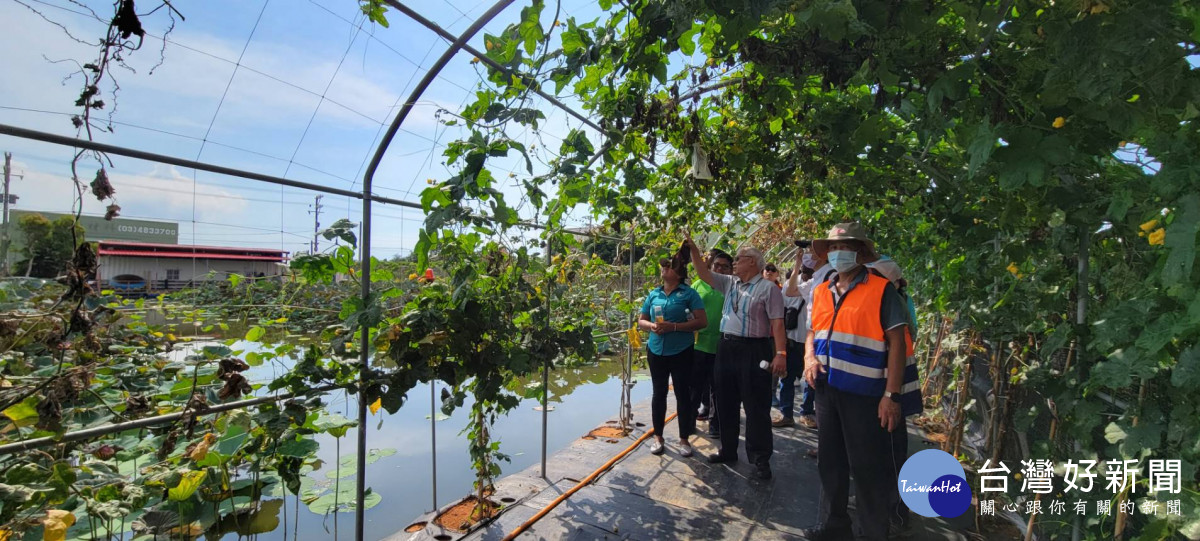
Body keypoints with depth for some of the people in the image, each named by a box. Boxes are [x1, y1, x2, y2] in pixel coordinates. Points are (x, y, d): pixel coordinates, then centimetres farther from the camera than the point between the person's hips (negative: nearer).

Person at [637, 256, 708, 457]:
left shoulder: (689, 293, -6)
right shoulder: (653, 294, 8)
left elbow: (702, 321, -13)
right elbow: (641, 321, 13)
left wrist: (674, 326, -21)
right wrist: (651, 326, -11)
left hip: (681, 352, -4)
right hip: (656, 351, 4)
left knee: (683, 394, 5)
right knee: (659, 393, 12)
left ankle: (684, 439, 19)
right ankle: (658, 437, 24)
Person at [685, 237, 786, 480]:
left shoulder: (768, 288, -7)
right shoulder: (729, 283, 12)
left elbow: (777, 323, -13)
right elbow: (703, 274, 14)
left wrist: (780, 354, -20)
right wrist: (694, 250, 4)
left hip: (754, 351, -7)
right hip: (726, 348, 7)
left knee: (756, 407, 1)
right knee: (726, 403, 15)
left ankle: (760, 459, 13)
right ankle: (728, 450, 29)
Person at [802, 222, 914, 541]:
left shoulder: (881, 290, -8)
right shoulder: (820, 292, 9)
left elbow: (896, 343, -10)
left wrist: (891, 395, -15)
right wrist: (810, 359, -4)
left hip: (865, 393, -6)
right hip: (827, 389, 6)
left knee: (868, 467, 4)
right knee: (830, 461, 17)